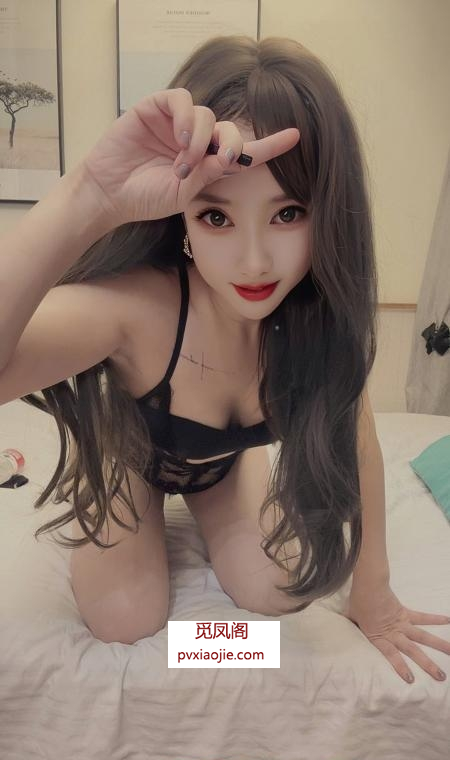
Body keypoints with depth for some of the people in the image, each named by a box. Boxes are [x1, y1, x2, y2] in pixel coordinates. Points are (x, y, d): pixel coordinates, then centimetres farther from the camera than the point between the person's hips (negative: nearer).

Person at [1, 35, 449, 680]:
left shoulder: (324, 310, -28)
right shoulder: (135, 306, -42)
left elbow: (355, 448, -16)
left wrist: (372, 594, -8)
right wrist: (90, 201, -65)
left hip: (224, 456, 3)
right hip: (126, 443, -2)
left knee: (282, 591, -6)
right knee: (125, 621, -12)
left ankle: (201, 501, 27)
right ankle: (143, 508, 22)